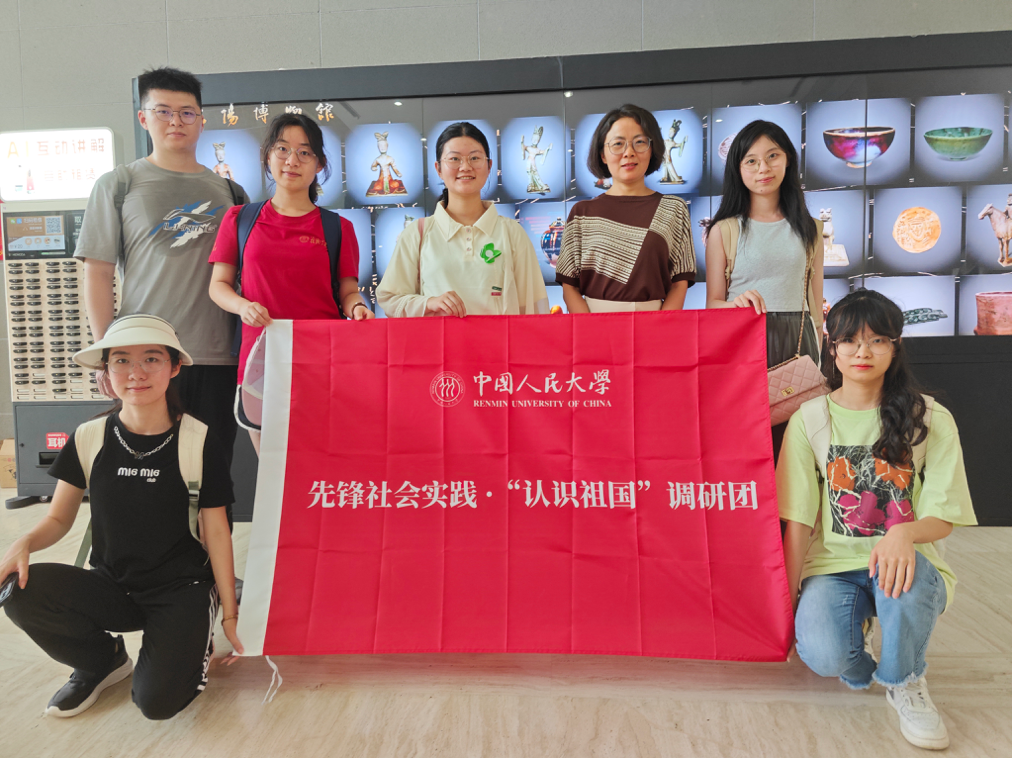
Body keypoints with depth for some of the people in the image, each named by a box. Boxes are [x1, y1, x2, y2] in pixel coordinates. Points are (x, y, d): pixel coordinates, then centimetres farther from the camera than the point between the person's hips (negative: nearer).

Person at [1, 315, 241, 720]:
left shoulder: (198, 441, -10)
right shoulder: (89, 438, -2)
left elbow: (216, 532, -5)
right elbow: (58, 519, 7)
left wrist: (230, 614, -2)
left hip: (180, 589, -3)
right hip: (112, 587, 3)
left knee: (157, 701, -21)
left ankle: (193, 641, 15)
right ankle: (104, 659, 5)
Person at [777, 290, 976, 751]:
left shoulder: (930, 420, 0)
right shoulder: (810, 419, 0)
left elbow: (943, 518, -3)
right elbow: (798, 519, -2)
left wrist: (905, 533, -27)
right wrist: (790, 596, -8)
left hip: (906, 562, 0)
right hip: (833, 565, 0)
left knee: (905, 572, -37)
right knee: (822, 656, -29)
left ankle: (904, 681, -4)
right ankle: (857, 655, 13)